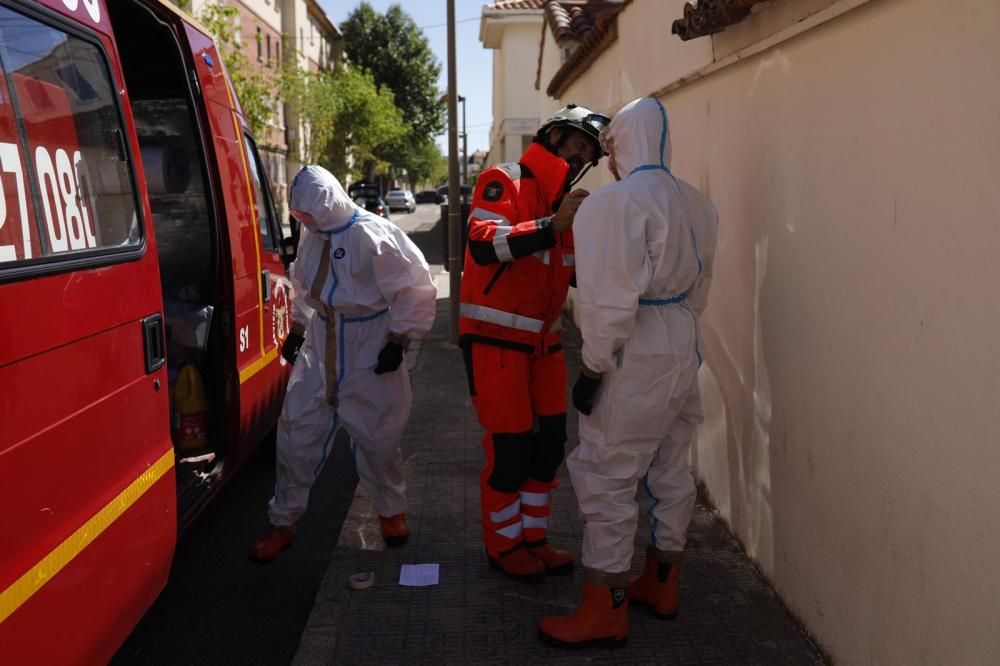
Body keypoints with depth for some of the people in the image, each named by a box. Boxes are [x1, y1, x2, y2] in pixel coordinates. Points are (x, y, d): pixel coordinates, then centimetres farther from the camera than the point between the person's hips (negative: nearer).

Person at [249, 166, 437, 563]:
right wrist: (298, 329, 19)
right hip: (319, 355, 6)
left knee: (378, 440, 7)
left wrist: (398, 341, -14)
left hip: (370, 362, -5)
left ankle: (391, 511, 32)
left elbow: (415, 291, -15)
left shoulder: (374, 236, -18)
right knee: (296, 435, 5)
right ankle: (283, 522, 20)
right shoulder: (312, 235, 3)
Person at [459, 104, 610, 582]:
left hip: (544, 339, 8)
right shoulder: (504, 182, -10)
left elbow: (577, 271, 19)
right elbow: (483, 243, -26)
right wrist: (553, 226, -30)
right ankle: (503, 546, 14)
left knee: (550, 440, 9)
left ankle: (533, 537, 24)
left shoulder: (562, 200, 15)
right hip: (496, 338, -8)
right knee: (510, 445, -4)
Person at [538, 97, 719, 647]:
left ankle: (605, 611, 9)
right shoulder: (696, 204, 9)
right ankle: (661, 584, 34)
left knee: (606, 477, 1)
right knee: (669, 470, 18)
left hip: (635, 356, -9)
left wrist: (592, 368, -13)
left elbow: (610, 300, -21)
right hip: (683, 349, 9)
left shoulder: (616, 201, -17)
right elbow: (699, 288, 15)